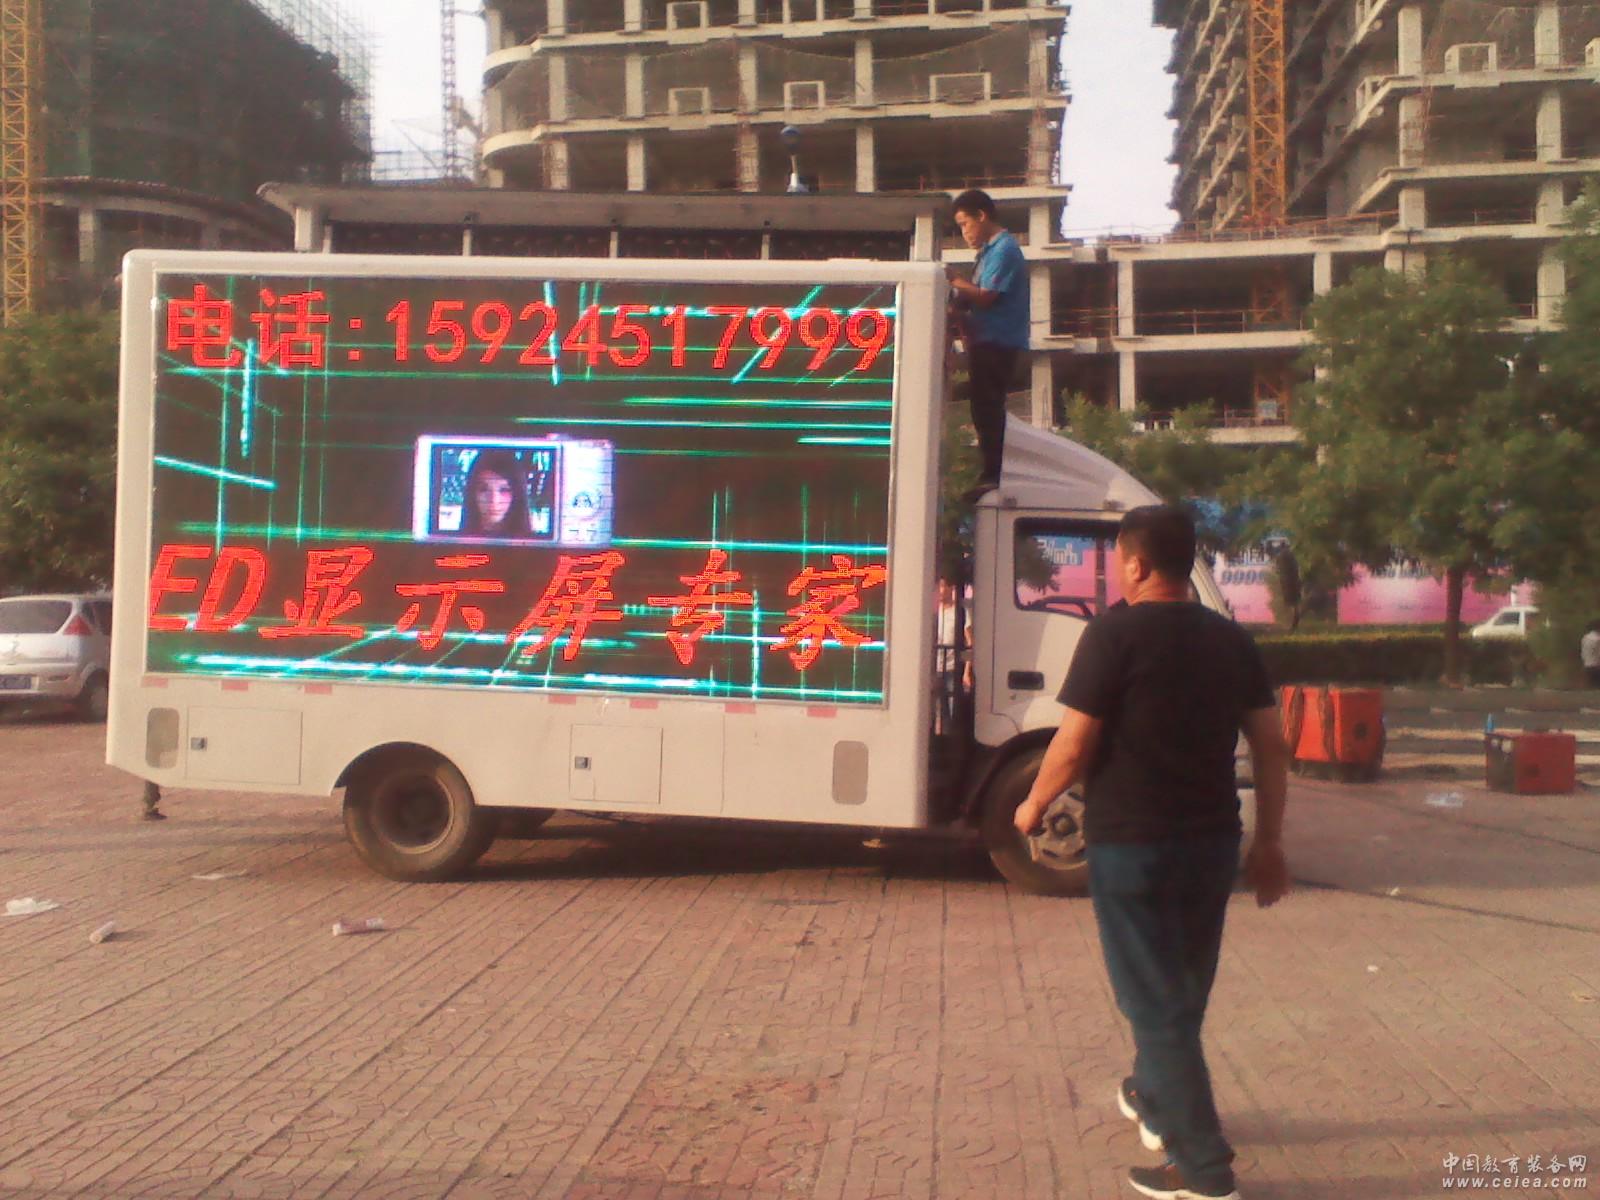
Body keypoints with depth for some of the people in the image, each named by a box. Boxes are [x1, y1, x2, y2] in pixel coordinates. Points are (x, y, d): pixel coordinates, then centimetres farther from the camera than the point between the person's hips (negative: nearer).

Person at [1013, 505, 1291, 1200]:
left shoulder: (1116, 634, -13)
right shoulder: (1230, 640, 6)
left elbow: (1074, 744, -15)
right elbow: (1271, 746, 6)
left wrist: (1033, 806, 2)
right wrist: (1269, 841, 13)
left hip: (1133, 844, -7)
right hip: (1212, 843, 7)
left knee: (1155, 1003, 1)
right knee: (1181, 991, 23)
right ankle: (1155, 1101, 43)